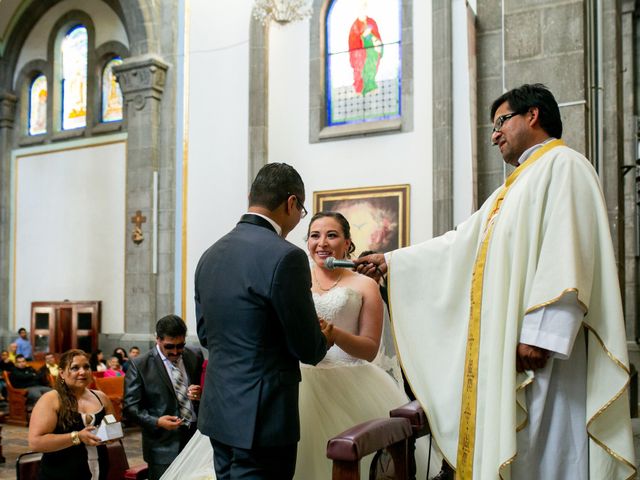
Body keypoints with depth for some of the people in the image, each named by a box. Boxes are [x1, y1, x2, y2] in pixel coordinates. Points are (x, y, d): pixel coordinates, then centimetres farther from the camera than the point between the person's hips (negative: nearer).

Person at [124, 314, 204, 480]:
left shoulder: (196, 357, 4)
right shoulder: (139, 365, -6)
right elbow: (131, 407, -5)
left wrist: (201, 395, -9)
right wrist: (156, 421, -20)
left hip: (196, 435, 3)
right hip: (164, 446, -3)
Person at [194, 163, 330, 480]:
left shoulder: (210, 254, 5)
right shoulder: (285, 256, -18)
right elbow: (308, 349, -14)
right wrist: (323, 337, 10)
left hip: (219, 410, 8)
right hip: (261, 418, -7)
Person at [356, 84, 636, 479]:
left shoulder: (562, 165, -6)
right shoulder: (518, 185, 23)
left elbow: (566, 258, -18)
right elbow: (460, 244, 25)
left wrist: (539, 334, -24)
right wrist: (391, 261, 26)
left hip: (539, 347, -9)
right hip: (505, 349, 9)